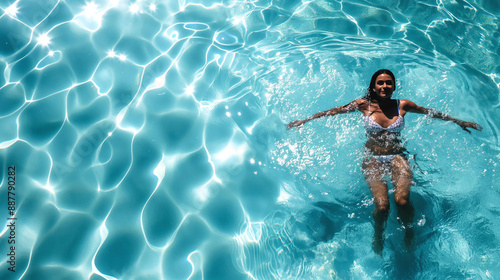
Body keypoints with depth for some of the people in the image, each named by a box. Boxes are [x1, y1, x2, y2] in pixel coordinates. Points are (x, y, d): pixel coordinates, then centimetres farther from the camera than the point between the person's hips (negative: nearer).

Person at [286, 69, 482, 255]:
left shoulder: (403, 105, 9)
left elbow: (431, 113, 23)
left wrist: (459, 122, 31)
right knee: (382, 205, -24)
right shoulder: (364, 105, 6)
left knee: (402, 200, -26)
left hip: (398, 157, 1)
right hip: (372, 158, -1)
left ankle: (409, 232, 8)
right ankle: (378, 236, 10)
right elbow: (334, 111, 10)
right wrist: (304, 121, 9)